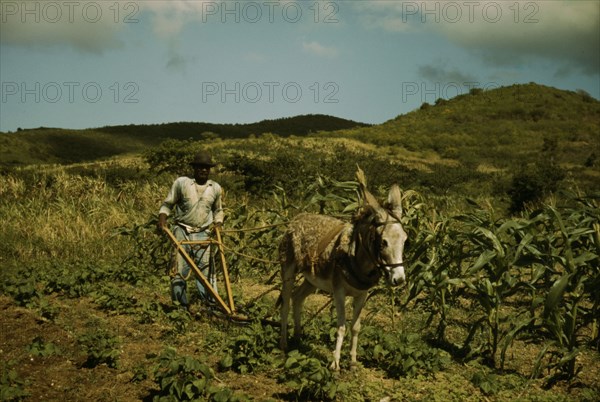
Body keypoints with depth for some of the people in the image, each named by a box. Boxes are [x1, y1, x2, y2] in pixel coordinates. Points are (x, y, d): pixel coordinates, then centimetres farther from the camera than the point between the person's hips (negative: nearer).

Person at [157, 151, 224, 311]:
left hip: (203, 234, 2)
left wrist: (218, 226, 6)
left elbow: (218, 210, 22)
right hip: (182, 231, -2)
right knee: (180, 269, -2)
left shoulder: (215, 188, 7)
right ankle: (180, 304, 7)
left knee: (206, 269, -1)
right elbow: (167, 204, 3)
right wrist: (162, 220, -15)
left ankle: (211, 303, 3)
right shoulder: (181, 183, -4)